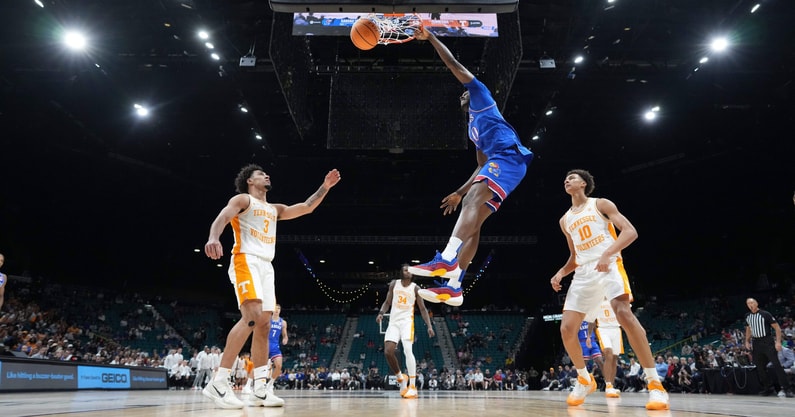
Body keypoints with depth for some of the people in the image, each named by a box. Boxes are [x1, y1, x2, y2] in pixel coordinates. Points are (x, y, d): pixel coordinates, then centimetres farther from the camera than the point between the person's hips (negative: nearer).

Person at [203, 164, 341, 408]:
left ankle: (259, 390, 4)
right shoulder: (242, 199, 6)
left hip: (266, 266, 8)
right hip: (246, 261, -8)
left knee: (264, 325, 2)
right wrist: (213, 238, -34)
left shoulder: (275, 210, 27)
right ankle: (219, 383, -25)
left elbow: (307, 208, 27)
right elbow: (222, 218, -13)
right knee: (252, 317, -26)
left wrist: (325, 187, 18)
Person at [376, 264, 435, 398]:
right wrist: (381, 313, -8)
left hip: (407, 321, -3)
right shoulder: (394, 284, 6)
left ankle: (413, 387, -19)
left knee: (407, 351, -20)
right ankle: (401, 378, 14)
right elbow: (387, 302, 12)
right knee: (388, 352, -8)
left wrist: (429, 326, -9)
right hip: (393, 322, 3)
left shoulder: (415, 288, -1)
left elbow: (422, 309, 2)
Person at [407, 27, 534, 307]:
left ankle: (447, 259, -48)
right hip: (499, 161, 9)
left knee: (473, 200, -30)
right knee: (472, 220, -2)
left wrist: (430, 37, 15)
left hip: (509, 156, -9)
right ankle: (453, 287, -10)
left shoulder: (482, 96, 18)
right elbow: (481, 167, 36)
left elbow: (454, 65, 10)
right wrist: (459, 192, 34)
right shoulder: (474, 129, 37)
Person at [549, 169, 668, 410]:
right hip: (584, 273, 6)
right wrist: (561, 273, 8)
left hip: (609, 265, -6)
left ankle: (655, 384, -24)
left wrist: (608, 254, -23)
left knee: (624, 313, -30)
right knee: (566, 329, -6)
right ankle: (585, 380, 16)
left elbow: (630, 232, -7)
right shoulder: (565, 221, 21)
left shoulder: (601, 204, 5)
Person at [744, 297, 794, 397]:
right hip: (756, 343, 6)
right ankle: (769, 388, 15)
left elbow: (777, 328, -7)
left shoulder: (765, 314, -7)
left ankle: (786, 388, -9)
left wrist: (778, 342, -15)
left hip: (767, 342, -6)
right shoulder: (747, 316, 9)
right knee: (760, 367, 6)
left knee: (776, 364, -12)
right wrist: (747, 341, 13)